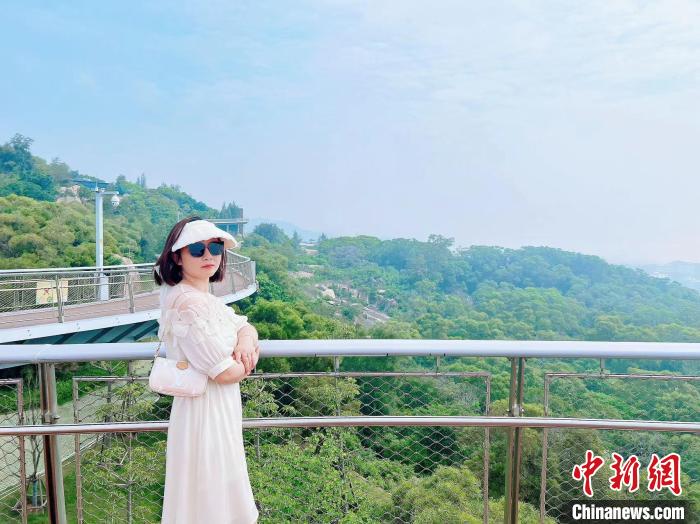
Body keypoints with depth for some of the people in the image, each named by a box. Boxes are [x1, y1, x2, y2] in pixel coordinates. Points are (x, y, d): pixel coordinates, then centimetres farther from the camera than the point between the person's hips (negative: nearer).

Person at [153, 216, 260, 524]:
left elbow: (245, 326, 14)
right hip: (206, 410, -9)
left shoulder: (206, 299, 7)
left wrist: (246, 340, -10)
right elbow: (225, 372, -25)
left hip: (221, 409, 9)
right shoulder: (188, 302, -23)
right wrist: (248, 361, -4)